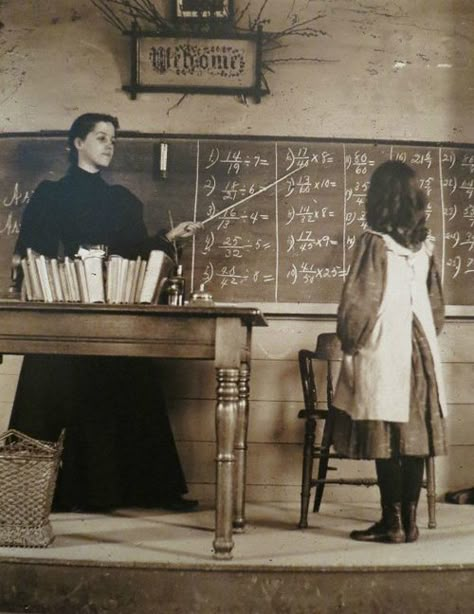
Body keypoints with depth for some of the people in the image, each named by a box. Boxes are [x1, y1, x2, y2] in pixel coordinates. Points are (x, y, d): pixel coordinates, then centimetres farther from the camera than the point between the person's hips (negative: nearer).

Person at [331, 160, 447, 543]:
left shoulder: (375, 241, -9)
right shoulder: (424, 244, 9)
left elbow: (359, 301, -10)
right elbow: (437, 301, 14)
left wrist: (349, 342, 2)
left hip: (384, 345, -6)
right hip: (421, 344, 6)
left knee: (386, 435, -1)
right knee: (415, 432, 6)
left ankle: (392, 522, 4)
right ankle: (410, 521, 12)